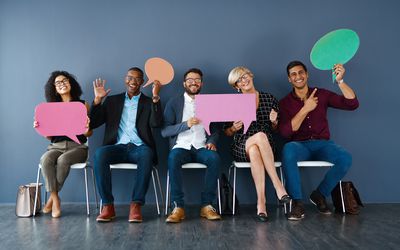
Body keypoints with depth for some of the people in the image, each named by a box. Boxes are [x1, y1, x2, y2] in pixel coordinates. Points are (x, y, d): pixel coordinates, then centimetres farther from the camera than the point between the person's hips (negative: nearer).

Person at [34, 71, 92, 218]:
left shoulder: (83, 105, 5)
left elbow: (89, 134, 3)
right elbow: (49, 136, 10)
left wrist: (86, 129, -20)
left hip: (77, 146, -2)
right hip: (56, 146, 2)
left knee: (63, 160, -34)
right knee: (45, 160, -31)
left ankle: (52, 196, -13)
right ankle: (56, 199, -21)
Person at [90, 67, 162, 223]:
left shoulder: (148, 102, 16)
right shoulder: (112, 100, 20)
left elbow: (156, 124, -3)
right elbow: (93, 124, 12)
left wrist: (155, 97, -10)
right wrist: (97, 99, 1)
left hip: (139, 147, -1)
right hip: (118, 147, 1)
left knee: (147, 155, -37)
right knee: (99, 154, -31)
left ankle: (136, 205, -33)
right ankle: (107, 206, -26)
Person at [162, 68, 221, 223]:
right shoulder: (174, 103, 10)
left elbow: (215, 129, 16)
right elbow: (164, 131, 1)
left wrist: (212, 141, -7)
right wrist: (185, 124, -14)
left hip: (201, 148, 2)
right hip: (181, 146, -1)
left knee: (214, 158, -32)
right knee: (173, 158, -36)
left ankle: (207, 205, -24)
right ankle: (178, 207, -29)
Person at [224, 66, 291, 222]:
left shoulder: (269, 99, 10)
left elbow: (275, 129, 17)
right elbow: (227, 133, 11)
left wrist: (274, 122, -5)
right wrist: (234, 128, -11)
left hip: (267, 146, 1)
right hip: (241, 148, -1)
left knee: (254, 151, -37)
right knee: (260, 135, -36)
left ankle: (261, 202, -36)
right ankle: (278, 185, -33)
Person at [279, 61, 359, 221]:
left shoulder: (322, 94, 8)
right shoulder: (285, 103, 4)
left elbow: (352, 104, 0)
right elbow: (285, 132, -10)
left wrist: (340, 81, -12)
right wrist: (305, 109, -16)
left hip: (322, 144, 2)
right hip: (300, 145, -2)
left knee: (345, 158, -29)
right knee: (288, 150, -38)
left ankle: (319, 195, -4)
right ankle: (297, 203, -26)